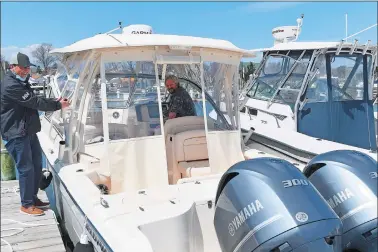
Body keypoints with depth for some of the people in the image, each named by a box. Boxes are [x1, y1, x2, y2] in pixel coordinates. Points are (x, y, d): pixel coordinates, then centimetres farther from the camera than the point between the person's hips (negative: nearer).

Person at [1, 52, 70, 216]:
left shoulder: (21, 82, 15)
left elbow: (34, 100, 18)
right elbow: (35, 103, -20)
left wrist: (54, 101, 4)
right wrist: (58, 105, -10)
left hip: (28, 131, 10)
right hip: (16, 134, -10)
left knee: (36, 164, 16)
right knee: (26, 168, -4)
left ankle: (33, 198, 30)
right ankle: (27, 205, 10)